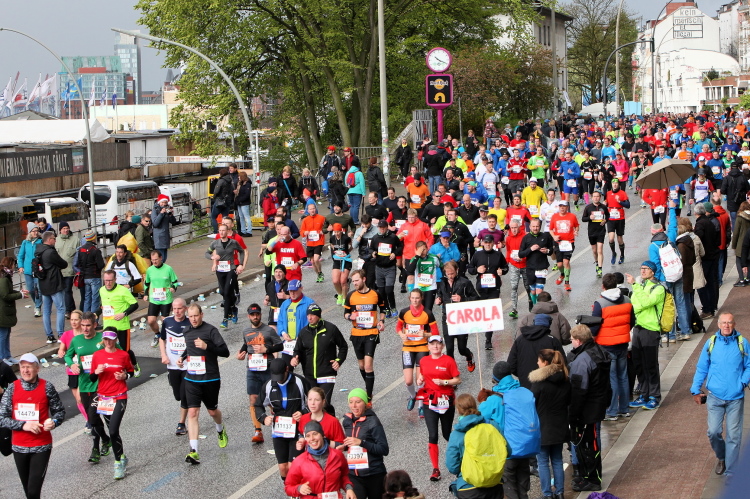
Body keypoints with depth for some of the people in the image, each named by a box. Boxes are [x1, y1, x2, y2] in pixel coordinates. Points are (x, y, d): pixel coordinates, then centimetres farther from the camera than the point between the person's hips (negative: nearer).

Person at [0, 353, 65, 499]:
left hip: (41, 447, -3)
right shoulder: (12, 388, -3)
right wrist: (23, 425, -18)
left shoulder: (46, 387, -6)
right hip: (19, 447, 3)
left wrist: (54, 422, -20)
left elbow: (60, 411, 1)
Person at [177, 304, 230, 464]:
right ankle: (193, 451, -13)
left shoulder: (210, 330, -11)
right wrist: (182, 357, 12)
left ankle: (220, 430, 48)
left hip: (210, 379, -4)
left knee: (212, 411, 13)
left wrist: (207, 346, -30)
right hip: (191, 380, 4)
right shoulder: (188, 332, 9)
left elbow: (225, 351, -18)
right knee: (192, 412, -9)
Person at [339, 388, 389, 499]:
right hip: (353, 475, 4)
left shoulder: (372, 422, -10)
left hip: (374, 476, -4)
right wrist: (344, 447, 3)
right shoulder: (347, 422, 7)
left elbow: (384, 450, -14)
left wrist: (361, 442, -23)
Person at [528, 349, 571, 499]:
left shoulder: (538, 383, -18)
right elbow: (568, 401, 13)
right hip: (560, 427, 6)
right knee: (557, 460, 15)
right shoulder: (566, 380, 1)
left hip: (543, 428, -6)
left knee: (543, 461, 4)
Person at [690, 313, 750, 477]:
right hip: (715, 397, 1)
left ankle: (731, 472, 12)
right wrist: (696, 390, 6)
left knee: (734, 435, 2)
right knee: (713, 432, -2)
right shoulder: (711, 343, 1)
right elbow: (701, 369, 8)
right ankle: (721, 457, 29)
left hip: (736, 397, -1)